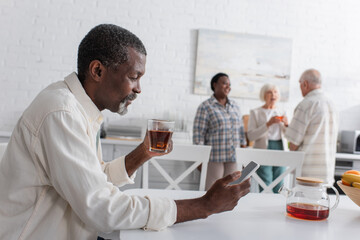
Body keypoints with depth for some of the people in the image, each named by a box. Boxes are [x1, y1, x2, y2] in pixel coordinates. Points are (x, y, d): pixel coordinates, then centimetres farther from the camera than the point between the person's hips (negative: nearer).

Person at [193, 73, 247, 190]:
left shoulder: (235, 106, 14)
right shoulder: (206, 107, -2)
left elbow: (241, 130, 17)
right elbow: (198, 134, -5)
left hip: (234, 158, 5)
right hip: (214, 158, -5)